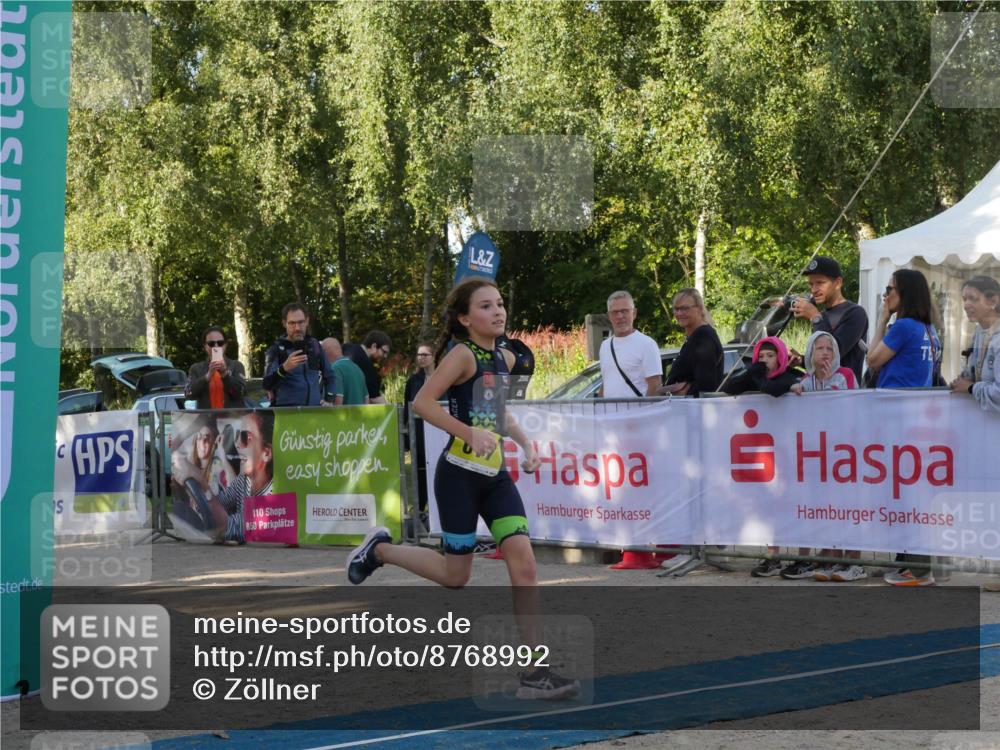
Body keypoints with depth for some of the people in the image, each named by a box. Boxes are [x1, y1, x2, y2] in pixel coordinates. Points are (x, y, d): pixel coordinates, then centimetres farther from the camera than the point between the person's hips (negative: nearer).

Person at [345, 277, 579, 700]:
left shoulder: (504, 358, 12)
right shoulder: (463, 354, -12)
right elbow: (422, 402, -19)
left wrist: (525, 443, 13)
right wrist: (469, 433, -25)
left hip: (495, 475, 7)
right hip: (460, 474, -7)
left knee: (523, 562, -7)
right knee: (455, 576, 3)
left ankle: (535, 671, -6)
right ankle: (380, 550, 29)